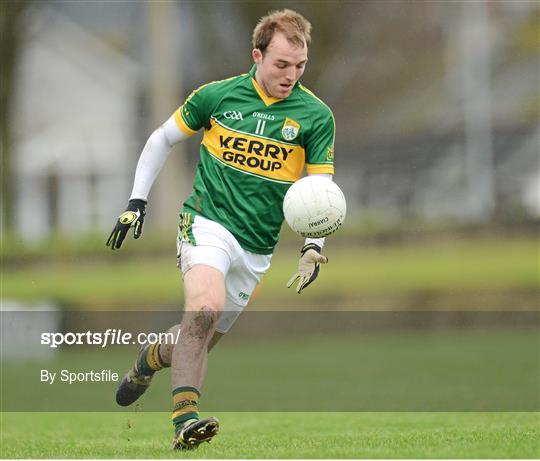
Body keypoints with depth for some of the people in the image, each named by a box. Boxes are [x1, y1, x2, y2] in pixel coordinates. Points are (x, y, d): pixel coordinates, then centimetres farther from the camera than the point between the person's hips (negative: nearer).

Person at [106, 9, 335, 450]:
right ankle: (185, 416, -32)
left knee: (205, 338, 11)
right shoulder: (218, 95, -3)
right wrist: (137, 201, 7)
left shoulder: (316, 115, -3)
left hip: (257, 248, 3)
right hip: (208, 222, -3)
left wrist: (313, 247, -17)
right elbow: (163, 138, 12)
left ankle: (152, 358, 44)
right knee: (205, 306, -29)